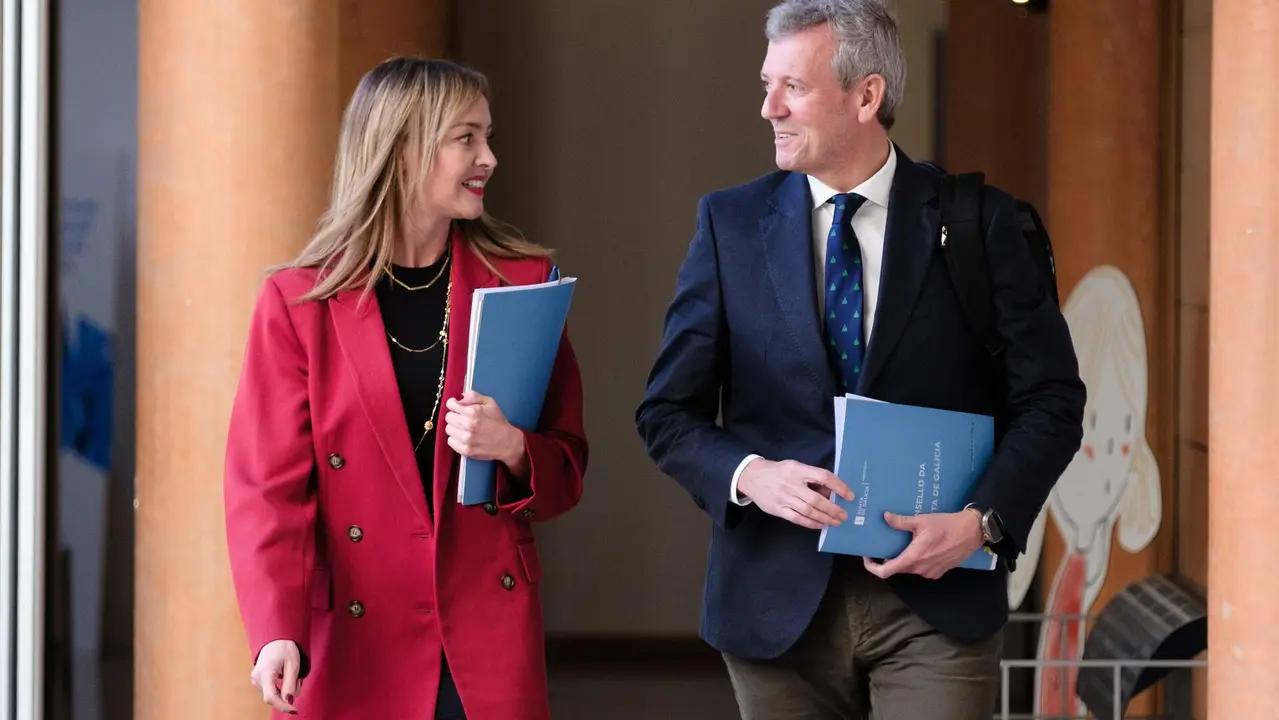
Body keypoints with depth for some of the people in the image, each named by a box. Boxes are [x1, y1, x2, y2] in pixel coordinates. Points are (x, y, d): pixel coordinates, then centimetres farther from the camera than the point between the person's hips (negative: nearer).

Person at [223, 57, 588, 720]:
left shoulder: (522, 282, 5)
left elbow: (566, 468, 9)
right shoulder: (298, 303, -3)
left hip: (490, 645, 2)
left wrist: (514, 449, -14)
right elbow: (268, 485, -6)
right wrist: (277, 634, -20)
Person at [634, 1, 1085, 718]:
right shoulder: (731, 222, 5)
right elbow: (668, 411, 6)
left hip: (936, 602, -2)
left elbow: (1050, 399, 1)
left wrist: (982, 522, -13)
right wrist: (749, 476, -13)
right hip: (780, 601, 2)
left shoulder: (976, 220, 0)